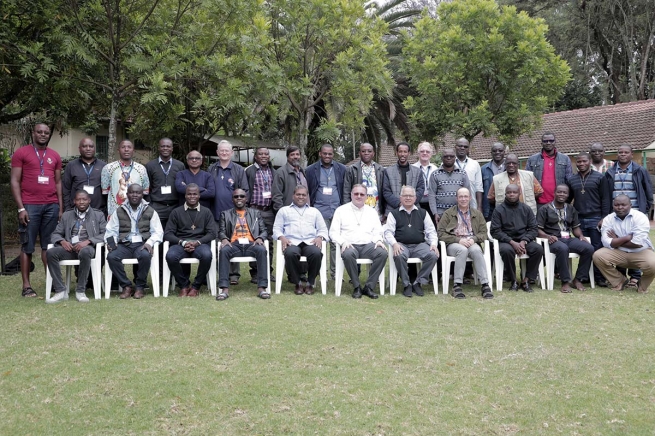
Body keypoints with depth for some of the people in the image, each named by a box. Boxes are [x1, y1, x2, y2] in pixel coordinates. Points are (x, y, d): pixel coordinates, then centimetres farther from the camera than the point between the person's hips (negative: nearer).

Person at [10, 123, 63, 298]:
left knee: (49, 245, 5)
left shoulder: (55, 156, 14)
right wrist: (21, 208, -9)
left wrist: (61, 207, 8)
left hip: (52, 206, 3)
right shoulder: (21, 153, 2)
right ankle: (26, 286, 4)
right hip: (30, 206, -3)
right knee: (27, 246, 1)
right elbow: (15, 182, -1)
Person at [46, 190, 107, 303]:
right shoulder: (67, 215, 22)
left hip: (87, 247, -3)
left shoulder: (98, 215, 14)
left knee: (85, 252, -40)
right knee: (50, 252, -27)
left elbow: (105, 234, 2)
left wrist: (88, 241, -14)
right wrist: (62, 241, -6)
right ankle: (60, 290, -23)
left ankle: (80, 291, -28)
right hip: (69, 247, 3)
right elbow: (56, 234, 19)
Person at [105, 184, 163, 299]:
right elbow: (111, 230, 13)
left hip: (142, 244, -2)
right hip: (124, 245, 2)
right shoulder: (119, 212, 17)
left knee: (145, 255, -36)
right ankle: (127, 286, -14)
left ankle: (140, 287, -15)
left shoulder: (150, 211, 12)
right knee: (111, 256, -29)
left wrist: (150, 242, -14)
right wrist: (110, 241, -9)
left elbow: (157, 232, 5)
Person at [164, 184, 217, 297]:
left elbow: (213, 233, 6)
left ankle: (196, 286, -12)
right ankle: (184, 284, -8)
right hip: (180, 244, 0)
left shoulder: (206, 212, 17)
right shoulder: (176, 212, 16)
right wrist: (182, 242, -11)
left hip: (200, 243, 0)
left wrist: (197, 242, -12)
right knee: (170, 256, -34)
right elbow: (168, 233, 7)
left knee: (207, 255, -36)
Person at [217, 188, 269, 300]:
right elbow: (221, 231, 13)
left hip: (251, 244, 0)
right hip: (234, 245, 0)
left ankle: (262, 288, -37)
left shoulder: (255, 213, 24)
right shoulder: (225, 214, 23)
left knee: (262, 250, -34)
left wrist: (260, 238, -8)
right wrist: (224, 239, -11)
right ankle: (224, 289, -37)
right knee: (223, 250, -35)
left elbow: (264, 231, 16)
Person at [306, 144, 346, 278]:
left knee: (336, 243, 2)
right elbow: (306, 192, 7)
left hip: (337, 211, 1)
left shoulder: (342, 169, 9)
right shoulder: (311, 170, 6)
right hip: (319, 211, -1)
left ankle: (335, 273, 9)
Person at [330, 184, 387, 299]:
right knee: (348, 254, -38)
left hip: (368, 245, 3)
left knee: (382, 253, -29)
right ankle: (356, 287, -20)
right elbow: (334, 232, 5)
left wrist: (378, 240, -6)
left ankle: (369, 286, -20)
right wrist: (343, 242, -14)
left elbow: (377, 232, 18)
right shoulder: (341, 210, 12)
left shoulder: (372, 211, 20)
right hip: (350, 246, -2)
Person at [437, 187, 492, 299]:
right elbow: (440, 233, 2)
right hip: (453, 244, -2)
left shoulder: (477, 214, 20)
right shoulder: (448, 213, 12)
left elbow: (483, 233, 13)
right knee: (462, 250, -37)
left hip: (471, 243, 2)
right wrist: (458, 240, -11)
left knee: (476, 250, -34)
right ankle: (457, 285, -37)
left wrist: (473, 239, -10)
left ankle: (485, 284, -36)